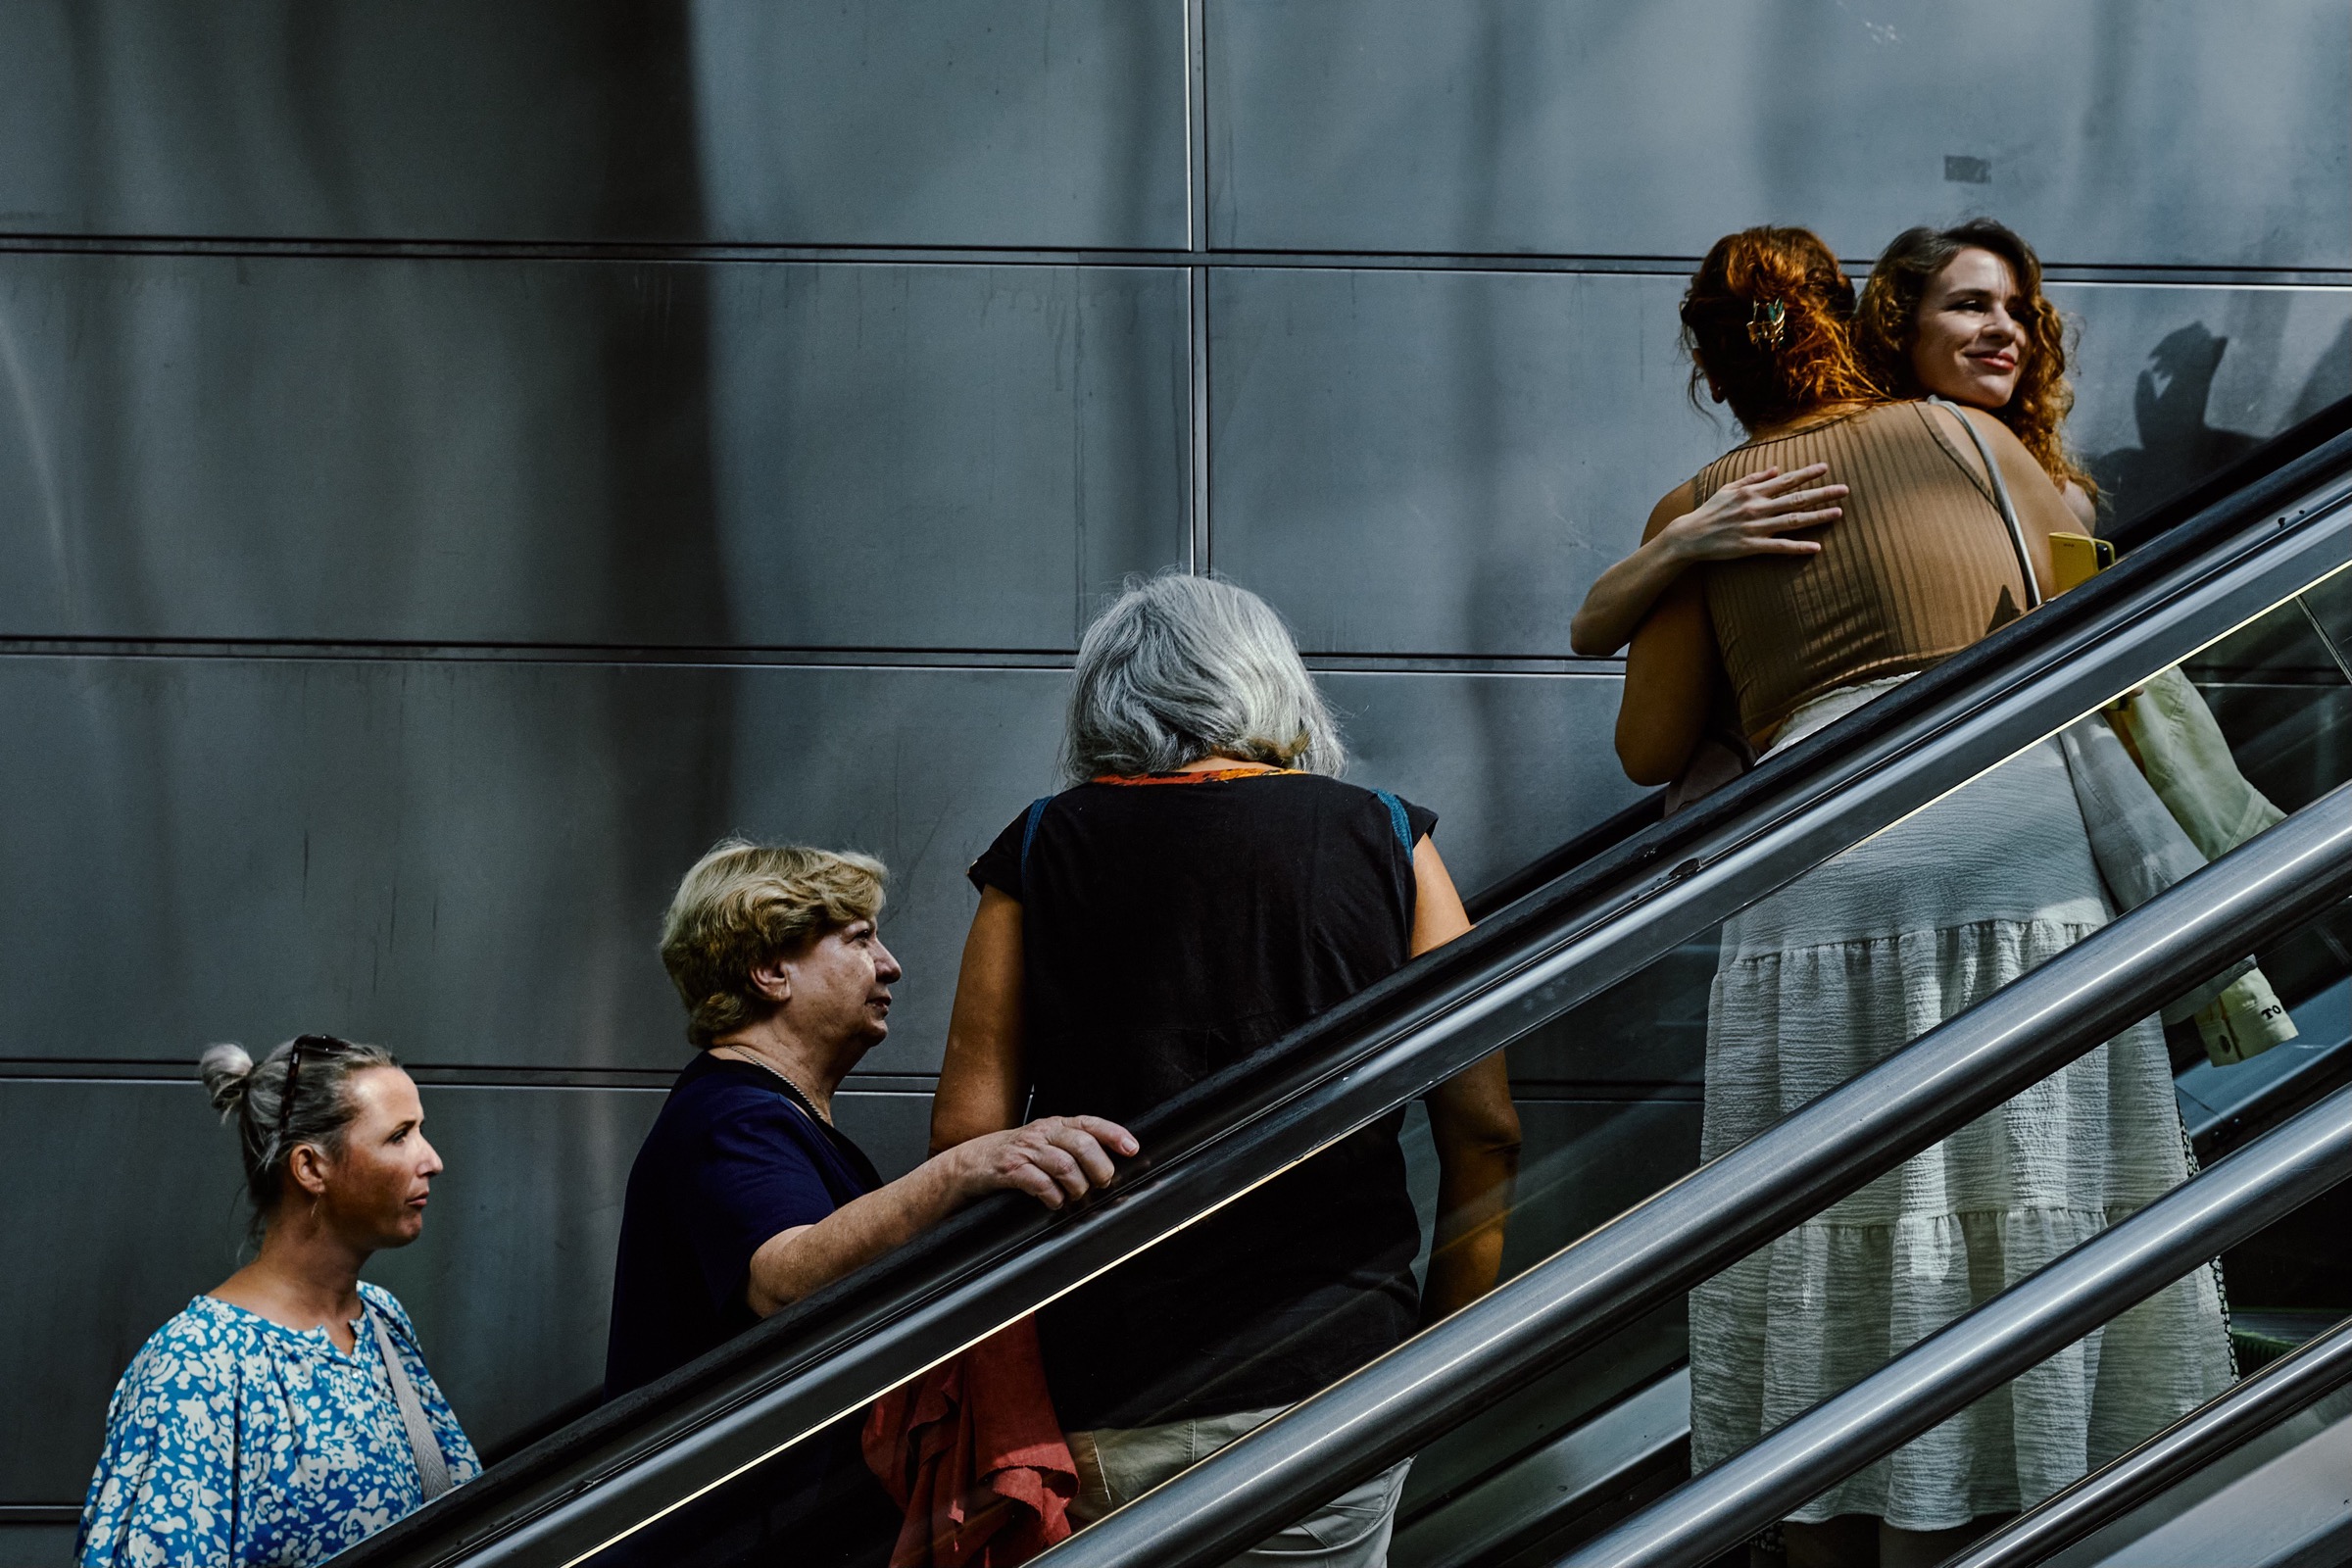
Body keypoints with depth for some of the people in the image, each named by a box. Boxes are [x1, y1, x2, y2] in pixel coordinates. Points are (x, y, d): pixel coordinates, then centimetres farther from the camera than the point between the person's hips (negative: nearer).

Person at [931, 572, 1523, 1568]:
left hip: (1108, 1403, 0)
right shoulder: (1382, 840, 5)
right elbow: (1484, 1130, 1)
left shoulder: (1038, 852, 5)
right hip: (1330, 1374, 0)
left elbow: (967, 1128, -3)